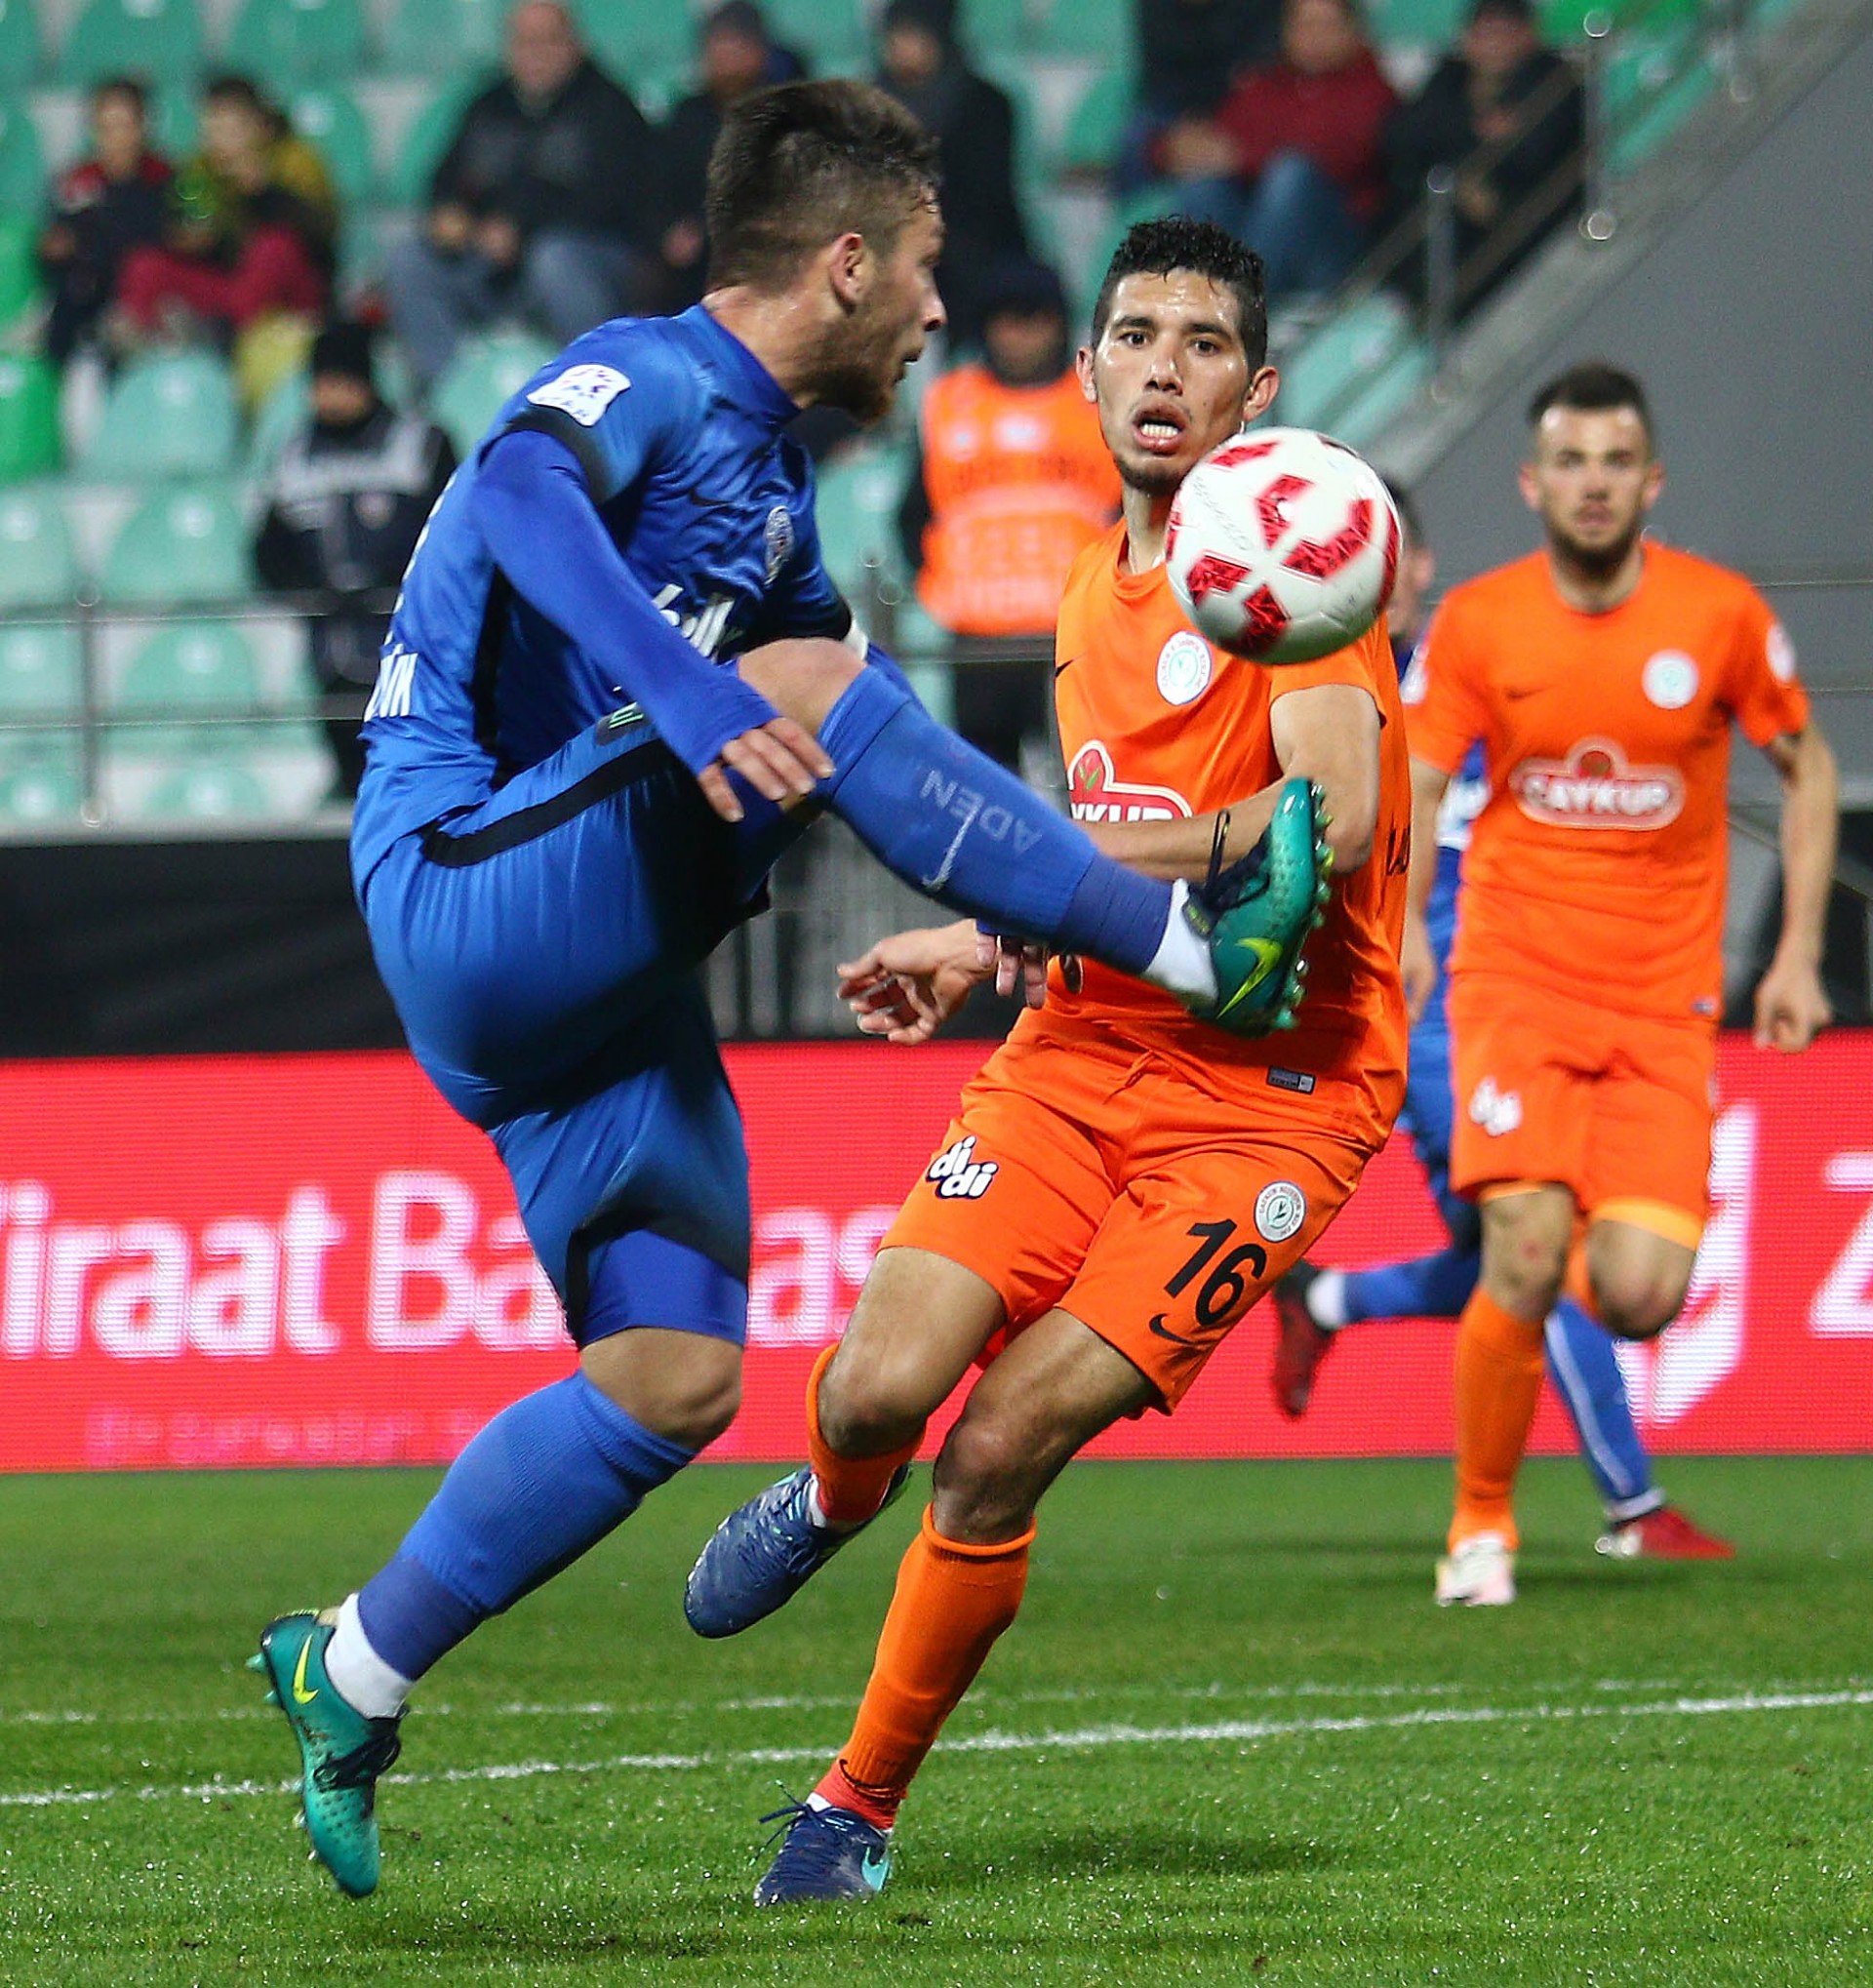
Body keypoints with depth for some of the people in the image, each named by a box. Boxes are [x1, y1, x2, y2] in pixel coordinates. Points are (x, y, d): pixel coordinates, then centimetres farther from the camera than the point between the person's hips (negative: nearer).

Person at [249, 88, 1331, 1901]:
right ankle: (1204, 950, -21)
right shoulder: (645, 377, -8)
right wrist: (685, 697, -46)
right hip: (476, 903, -10)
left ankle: (354, 1677, 11)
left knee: (676, 1374, 2)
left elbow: (881, 782, 32)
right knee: (814, 680, -24)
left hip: (607, 988, 10)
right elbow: (522, 496, -33)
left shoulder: (771, 490, 21)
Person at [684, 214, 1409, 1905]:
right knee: (877, 1387, -14)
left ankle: (860, 1808, 5)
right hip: (1088, 1051, 6)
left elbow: (1334, 817, -24)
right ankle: (832, 1500, 25)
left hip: (1273, 1086, -5)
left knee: (1005, 1445, -15)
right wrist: (982, 948, 16)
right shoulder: (1094, 593, 15)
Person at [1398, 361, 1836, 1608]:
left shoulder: (1723, 615, -2)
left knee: (1635, 1297, -12)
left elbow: (1806, 765, 10)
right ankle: (1482, 1524, 2)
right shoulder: (1476, 624, -2)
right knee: (1525, 1256, -18)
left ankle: (1624, 1239, 27)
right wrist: (1401, 927, -21)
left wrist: (1800, 954, 5)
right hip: (1516, 978, 0)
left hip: (1667, 998, 0)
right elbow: (1413, 783, -1)